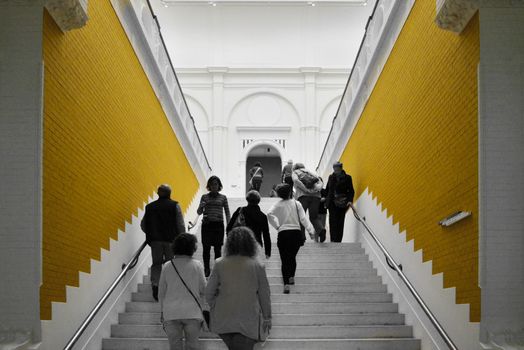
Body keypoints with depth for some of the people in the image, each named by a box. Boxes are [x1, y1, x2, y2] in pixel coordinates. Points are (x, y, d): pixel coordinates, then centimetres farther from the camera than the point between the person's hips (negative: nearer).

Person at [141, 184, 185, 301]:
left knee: (156, 264, 9)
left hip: (155, 240, 2)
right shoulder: (174, 205, -4)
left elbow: (143, 224, 7)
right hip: (171, 240, -2)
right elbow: (180, 225, -7)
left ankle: (155, 285, -8)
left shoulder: (150, 206, 4)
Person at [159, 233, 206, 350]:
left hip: (171, 313, 2)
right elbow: (203, 290, 0)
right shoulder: (197, 265, -4)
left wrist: (162, 311, 18)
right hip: (192, 312, -2)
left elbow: (161, 293, 6)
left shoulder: (167, 267, 2)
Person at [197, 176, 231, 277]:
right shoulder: (204, 197, 8)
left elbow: (227, 213, 10)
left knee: (218, 248, -2)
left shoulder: (223, 197, 8)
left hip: (218, 224, -1)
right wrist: (201, 207, -13)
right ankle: (206, 269, 7)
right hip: (207, 224, 1)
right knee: (206, 248, -1)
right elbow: (199, 212, 9)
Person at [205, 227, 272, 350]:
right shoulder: (257, 267, -4)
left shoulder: (220, 264, -1)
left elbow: (209, 292, 1)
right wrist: (267, 317, 15)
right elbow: (264, 294, 3)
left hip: (223, 320, 2)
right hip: (247, 321, -2)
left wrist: (213, 308, 18)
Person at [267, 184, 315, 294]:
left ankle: (286, 284, -12)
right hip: (296, 232, 1)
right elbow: (303, 218, -2)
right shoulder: (296, 203, 4)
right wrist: (310, 230, 0)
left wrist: (277, 226, -4)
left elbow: (269, 214, -15)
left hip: (283, 233, -1)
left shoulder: (278, 205, 1)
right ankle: (291, 277, 29)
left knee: (285, 260, -1)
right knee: (292, 257, 22)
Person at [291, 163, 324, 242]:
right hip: (315, 195, 3)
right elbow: (320, 182, 16)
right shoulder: (310, 172, 31)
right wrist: (318, 188, -2)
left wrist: (306, 190, -10)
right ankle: (320, 230, -19)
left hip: (303, 195, -3)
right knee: (314, 217, 7)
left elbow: (296, 180, -5)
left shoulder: (294, 172, 20)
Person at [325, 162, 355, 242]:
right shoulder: (331, 177, 13)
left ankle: (338, 240, 0)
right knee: (333, 222, -6)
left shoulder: (347, 178, 3)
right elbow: (327, 189, 22)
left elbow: (351, 191, 2)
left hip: (342, 203, -2)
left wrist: (350, 200, -11)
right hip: (332, 203, 2)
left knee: (340, 222, -2)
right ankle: (333, 240, -8)